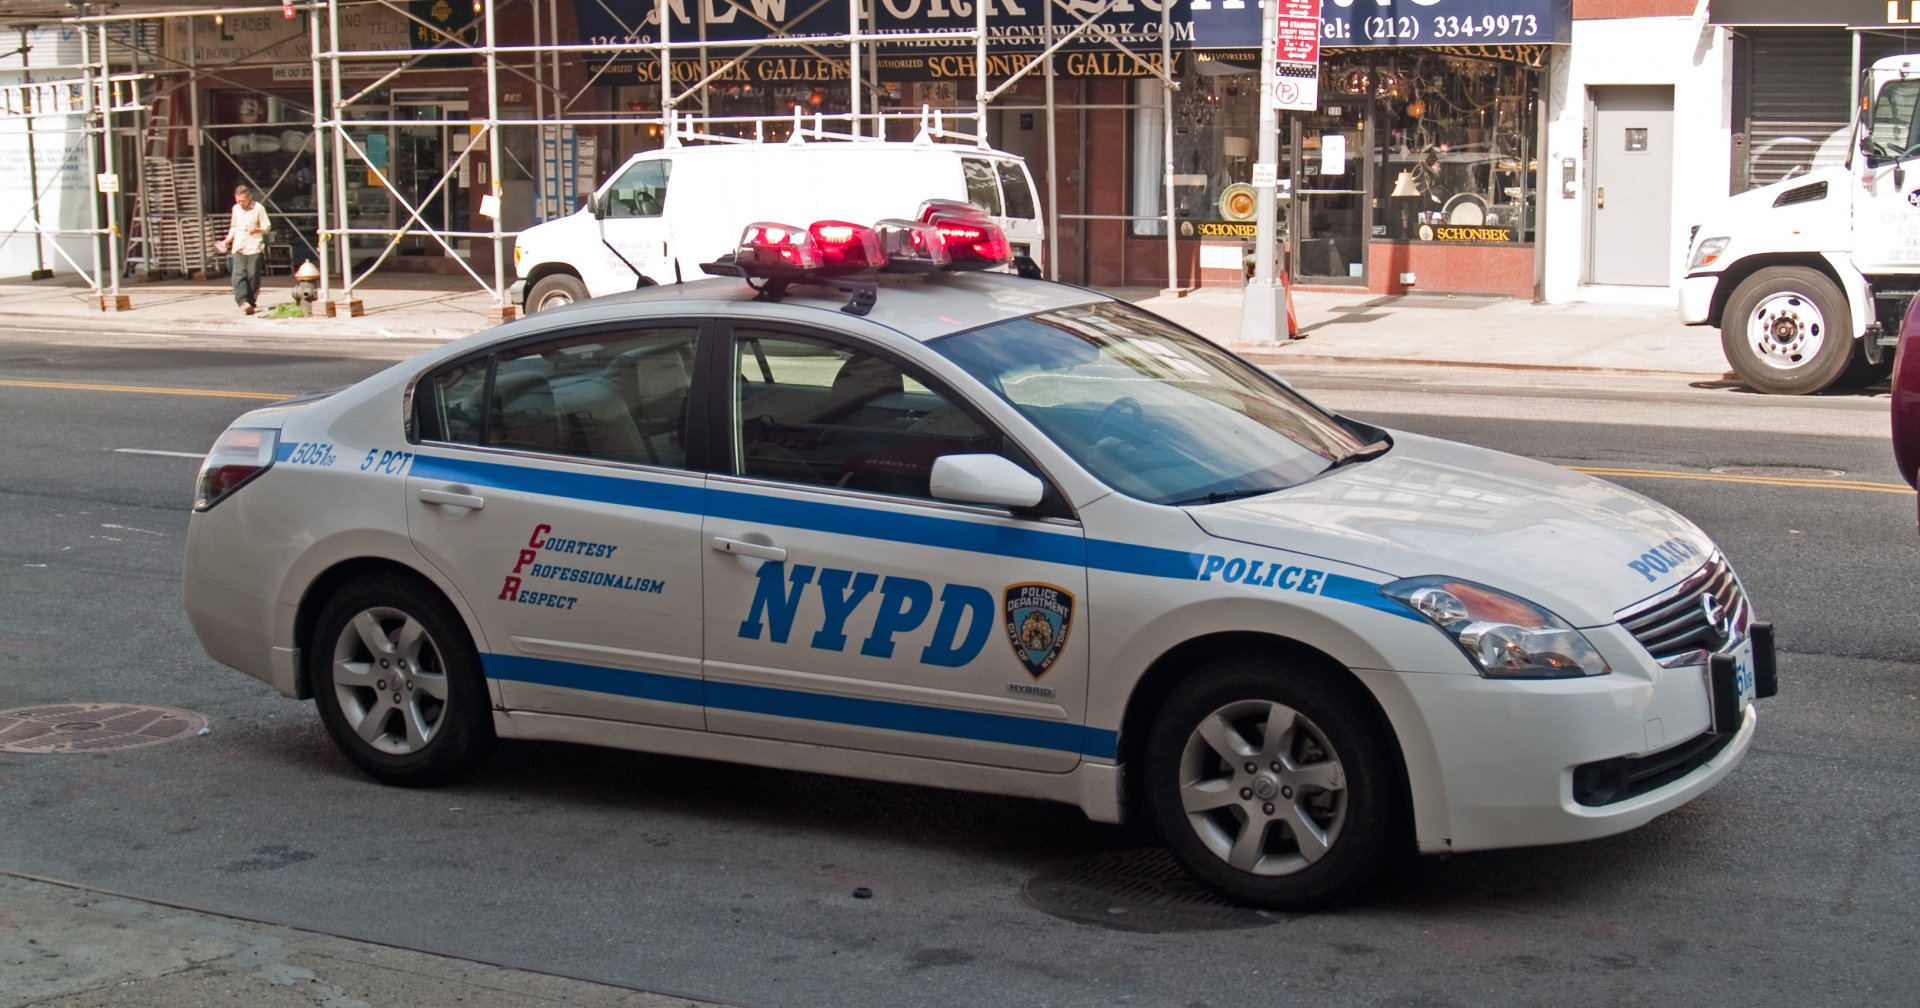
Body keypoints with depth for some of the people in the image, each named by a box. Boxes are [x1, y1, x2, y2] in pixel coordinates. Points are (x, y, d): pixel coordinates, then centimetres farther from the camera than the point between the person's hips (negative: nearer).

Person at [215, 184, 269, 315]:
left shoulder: (258, 208, -1)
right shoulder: (236, 209, 15)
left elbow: (267, 228, -1)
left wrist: (256, 230, -20)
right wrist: (227, 241, 17)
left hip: (254, 248, -4)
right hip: (239, 248, 4)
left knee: (253, 276, -3)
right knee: (238, 274, -14)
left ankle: (250, 302, 6)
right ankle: (243, 301, -23)